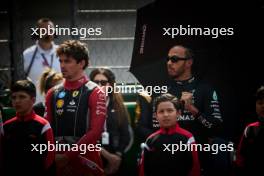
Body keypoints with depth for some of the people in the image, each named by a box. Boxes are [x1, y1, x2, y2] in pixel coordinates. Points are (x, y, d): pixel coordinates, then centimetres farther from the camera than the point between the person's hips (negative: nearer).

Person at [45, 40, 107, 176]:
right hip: (57, 162, 5)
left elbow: (95, 132, -12)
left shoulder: (95, 93, -5)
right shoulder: (53, 93, 10)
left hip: (85, 161, -4)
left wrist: (68, 156, -15)